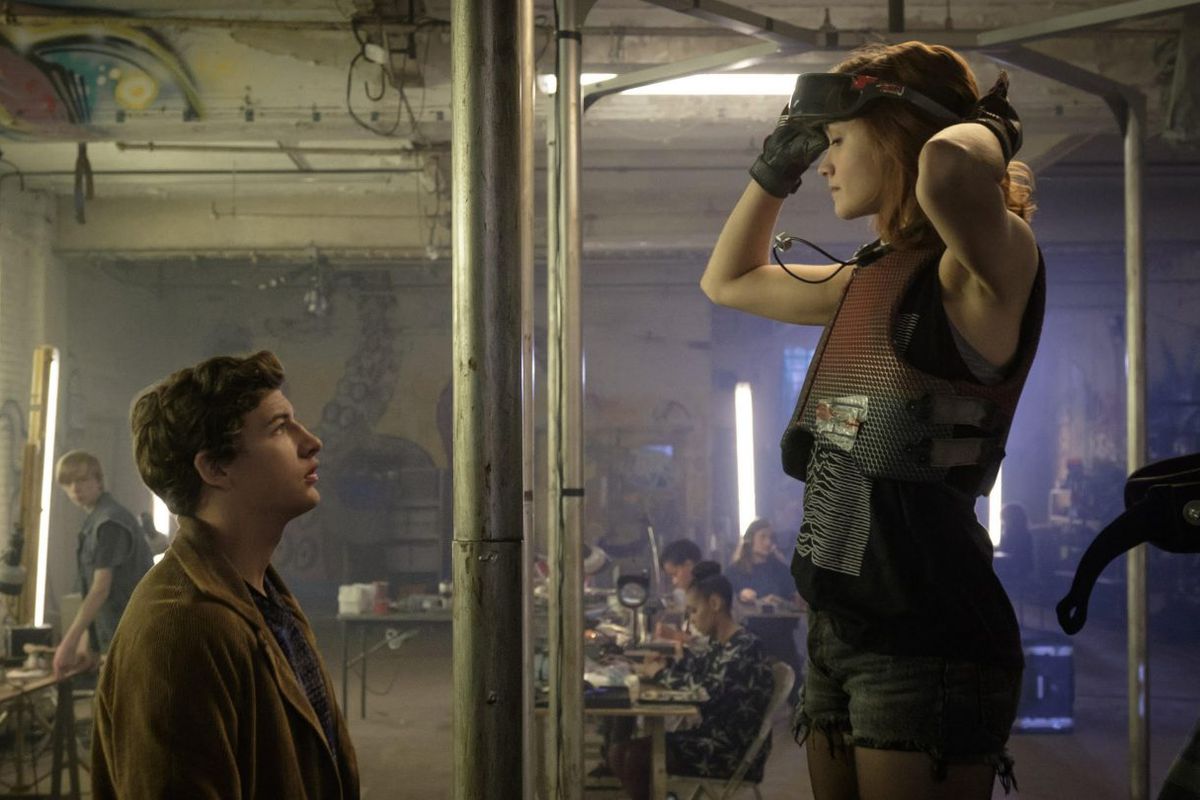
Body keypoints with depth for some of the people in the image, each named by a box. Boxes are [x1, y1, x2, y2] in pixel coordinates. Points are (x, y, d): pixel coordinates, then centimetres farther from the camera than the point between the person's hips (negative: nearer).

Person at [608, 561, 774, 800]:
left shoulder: (744, 648, -18)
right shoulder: (718, 643, 11)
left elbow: (708, 692, -28)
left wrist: (660, 673, -14)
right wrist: (664, 666, -1)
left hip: (734, 752, -9)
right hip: (712, 738, 9)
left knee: (636, 758, -19)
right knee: (620, 751, -1)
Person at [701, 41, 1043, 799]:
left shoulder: (986, 269, -12)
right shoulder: (871, 279, 13)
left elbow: (951, 168, -37)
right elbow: (727, 281, 28)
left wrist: (985, 127, -14)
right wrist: (781, 161, 18)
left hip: (927, 643, -8)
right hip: (837, 630, 8)